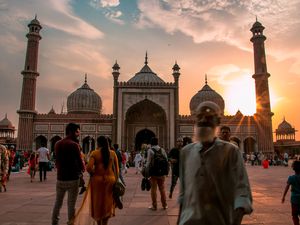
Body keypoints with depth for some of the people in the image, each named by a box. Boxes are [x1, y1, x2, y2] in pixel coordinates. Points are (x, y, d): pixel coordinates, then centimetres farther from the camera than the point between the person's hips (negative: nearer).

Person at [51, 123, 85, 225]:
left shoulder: (57, 144, 7)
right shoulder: (74, 145, -14)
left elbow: (57, 161, 10)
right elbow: (79, 162, -12)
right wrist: (82, 169, 6)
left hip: (60, 178, 6)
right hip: (72, 178, -6)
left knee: (58, 202, 17)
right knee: (71, 204, 2)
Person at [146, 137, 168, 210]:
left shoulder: (150, 150, -10)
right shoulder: (162, 150, 3)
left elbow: (148, 163, -13)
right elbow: (166, 161, 4)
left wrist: (147, 172, -6)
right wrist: (165, 171, 11)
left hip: (153, 173, -4)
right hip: (162, 173, 4)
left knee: (153, 189, 6)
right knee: (162, 188, 14)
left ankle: (154, 205, 13)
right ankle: (164, 205, 21)